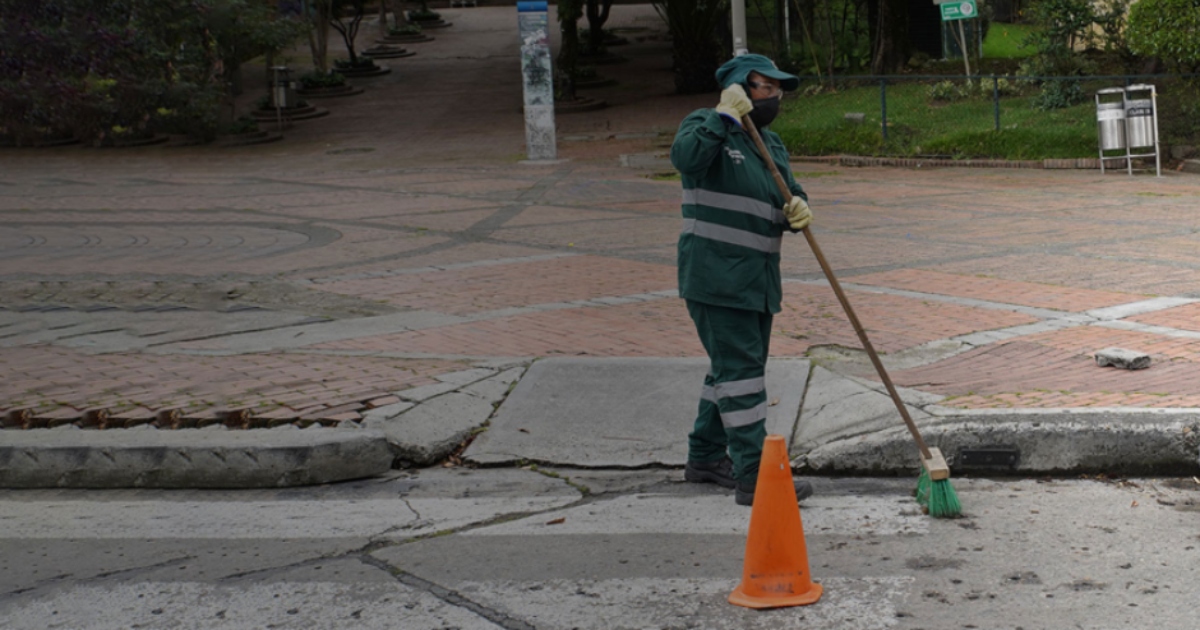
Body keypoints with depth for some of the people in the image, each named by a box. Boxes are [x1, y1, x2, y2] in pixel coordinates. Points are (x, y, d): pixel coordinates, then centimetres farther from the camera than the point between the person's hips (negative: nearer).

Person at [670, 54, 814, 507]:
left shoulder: (770, 142, 18)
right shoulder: (704, 125, -6)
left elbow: (787, 196, 15)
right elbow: (686, 156, -29)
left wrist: (799, 210, -8)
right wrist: (725, 116, -24)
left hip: (757, 278, 9)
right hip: (715, 278, -9)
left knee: (733, 368, 16)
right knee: (739, 370, -12)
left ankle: (706, 457, 30)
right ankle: (753, 476, -13)